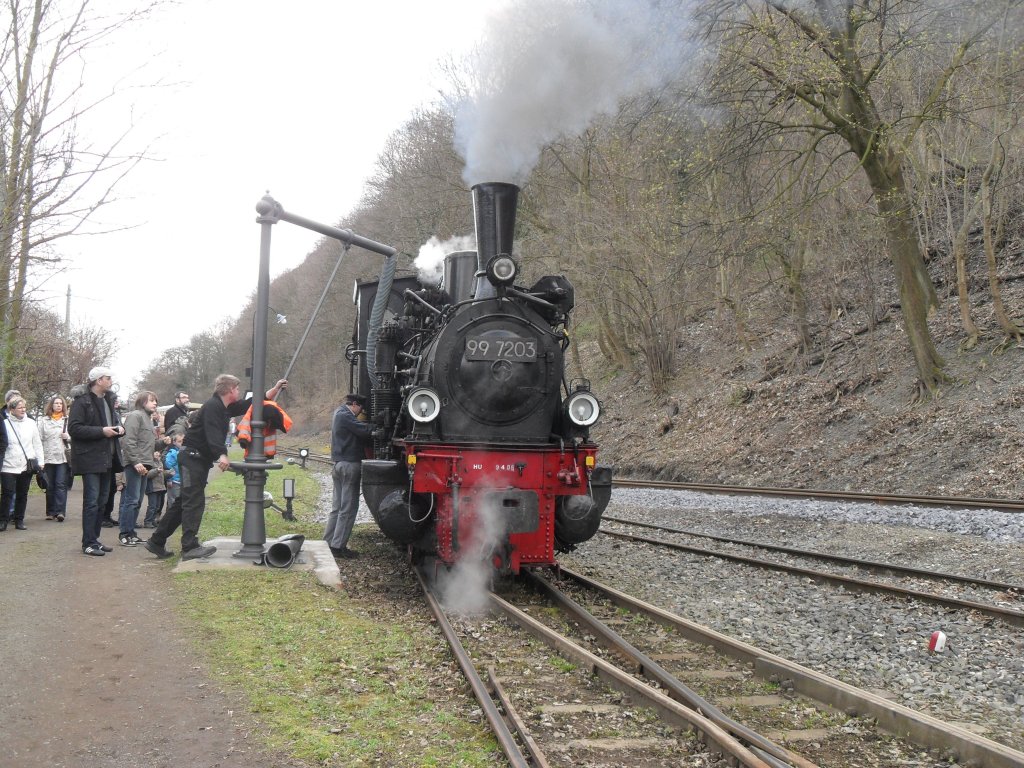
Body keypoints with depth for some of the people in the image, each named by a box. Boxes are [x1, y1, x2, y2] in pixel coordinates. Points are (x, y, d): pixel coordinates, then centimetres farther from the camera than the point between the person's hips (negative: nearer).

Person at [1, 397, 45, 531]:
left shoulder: (30, 423, 7)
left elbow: (37, 444, 10)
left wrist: (40, 462, 5)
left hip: (26, 466, 3)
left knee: (22, 494, 8)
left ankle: (19, 520, 17)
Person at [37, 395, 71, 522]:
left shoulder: (68, 420, 7)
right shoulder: (44, 421, 8)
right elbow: (39, 439, 4)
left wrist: (68, 437, -9)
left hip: (63, 458, -1)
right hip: (48, 457, 1)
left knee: (61, 485, -7)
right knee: (50, 486, 7)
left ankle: (60, 511, -9)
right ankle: (50, 512, 14)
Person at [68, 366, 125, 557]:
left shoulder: (109, 400, 15)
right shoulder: (82, 401, -10)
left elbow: (115, 421, 27)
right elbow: (73, 428, -17)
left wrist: (119, 428, 4)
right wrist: (101, 431, -20)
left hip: (107, 457, 8)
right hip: (90, 458, -8)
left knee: (102, 500, 12)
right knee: (91, 501, -7)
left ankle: (95, 539, 21)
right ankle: (88, 543, -1)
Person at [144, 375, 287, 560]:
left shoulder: (226, 407, 14)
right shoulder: (212, 406, -16)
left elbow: (253, 403, 20)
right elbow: (213, 433, -30)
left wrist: (276, 389, 19)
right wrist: (222, 455, -42)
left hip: (201, 460, 10)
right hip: (191, 457, -10)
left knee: (183, 502, 13)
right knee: (194, 503, -11)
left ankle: (156, 543, 19)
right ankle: (190, 548, -11)